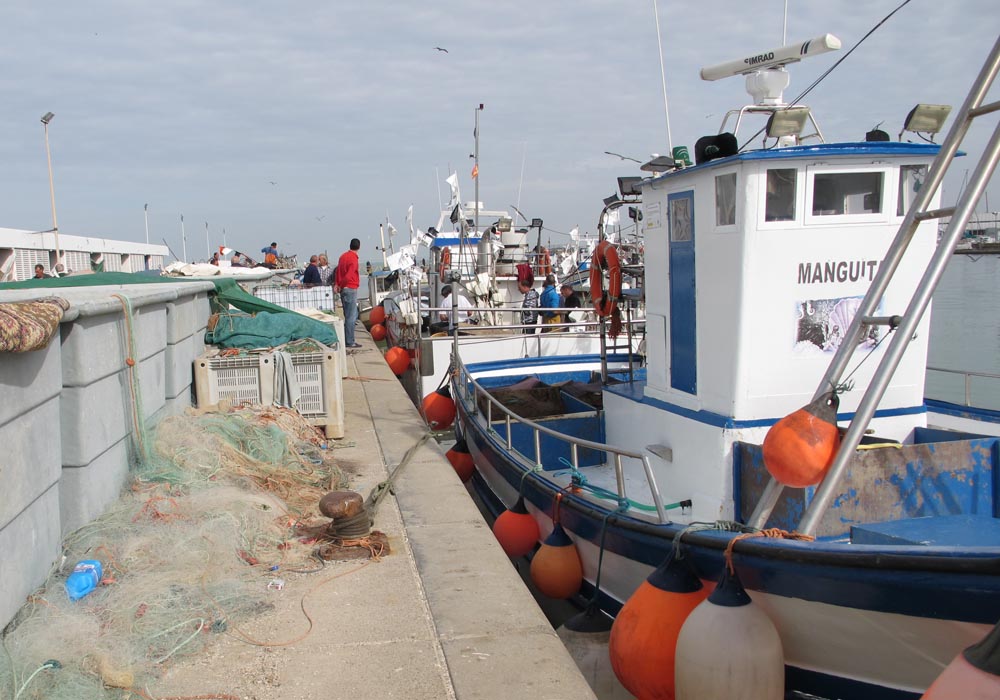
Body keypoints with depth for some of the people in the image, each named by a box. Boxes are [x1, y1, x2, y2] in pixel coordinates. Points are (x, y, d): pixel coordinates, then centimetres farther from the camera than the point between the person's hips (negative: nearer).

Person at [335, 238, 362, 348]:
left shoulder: (343, 256, 13)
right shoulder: (353, 258, -14)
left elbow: (337, 271, 13)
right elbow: (349, 276, -19)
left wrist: (336, 284, 4)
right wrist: (340, 286, -6)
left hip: (344, 289, 9)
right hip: (351, 289, -9)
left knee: (350, 315, 16)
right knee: (351, 316, -6)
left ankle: (347, 340, 17)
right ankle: (349, 342, -6)